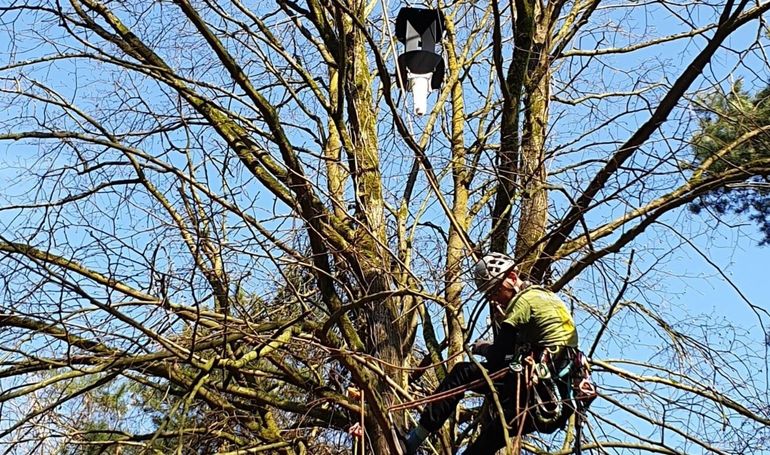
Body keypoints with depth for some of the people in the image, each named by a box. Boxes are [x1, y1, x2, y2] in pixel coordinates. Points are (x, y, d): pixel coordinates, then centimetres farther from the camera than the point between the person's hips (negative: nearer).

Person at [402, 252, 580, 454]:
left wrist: (480, 347, 9)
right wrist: (503, 320, 11)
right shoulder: (548, 296, 20)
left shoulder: (524, 299, -7)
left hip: (538, 384, -9)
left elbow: (497, 356, -10)